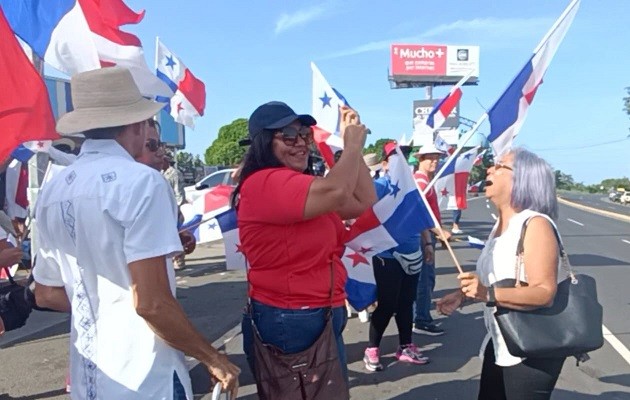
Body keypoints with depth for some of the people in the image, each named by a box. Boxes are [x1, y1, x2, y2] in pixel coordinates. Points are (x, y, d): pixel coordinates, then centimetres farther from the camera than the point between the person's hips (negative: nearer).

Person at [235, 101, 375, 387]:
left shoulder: (301, 185, 12)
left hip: (319, 318, 10)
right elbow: (336, 191, -35)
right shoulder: (266, 183, -20)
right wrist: (353, 145, -17)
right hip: (288, 324, -10)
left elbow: (364, 201, 6)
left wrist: (352, 146, 1)